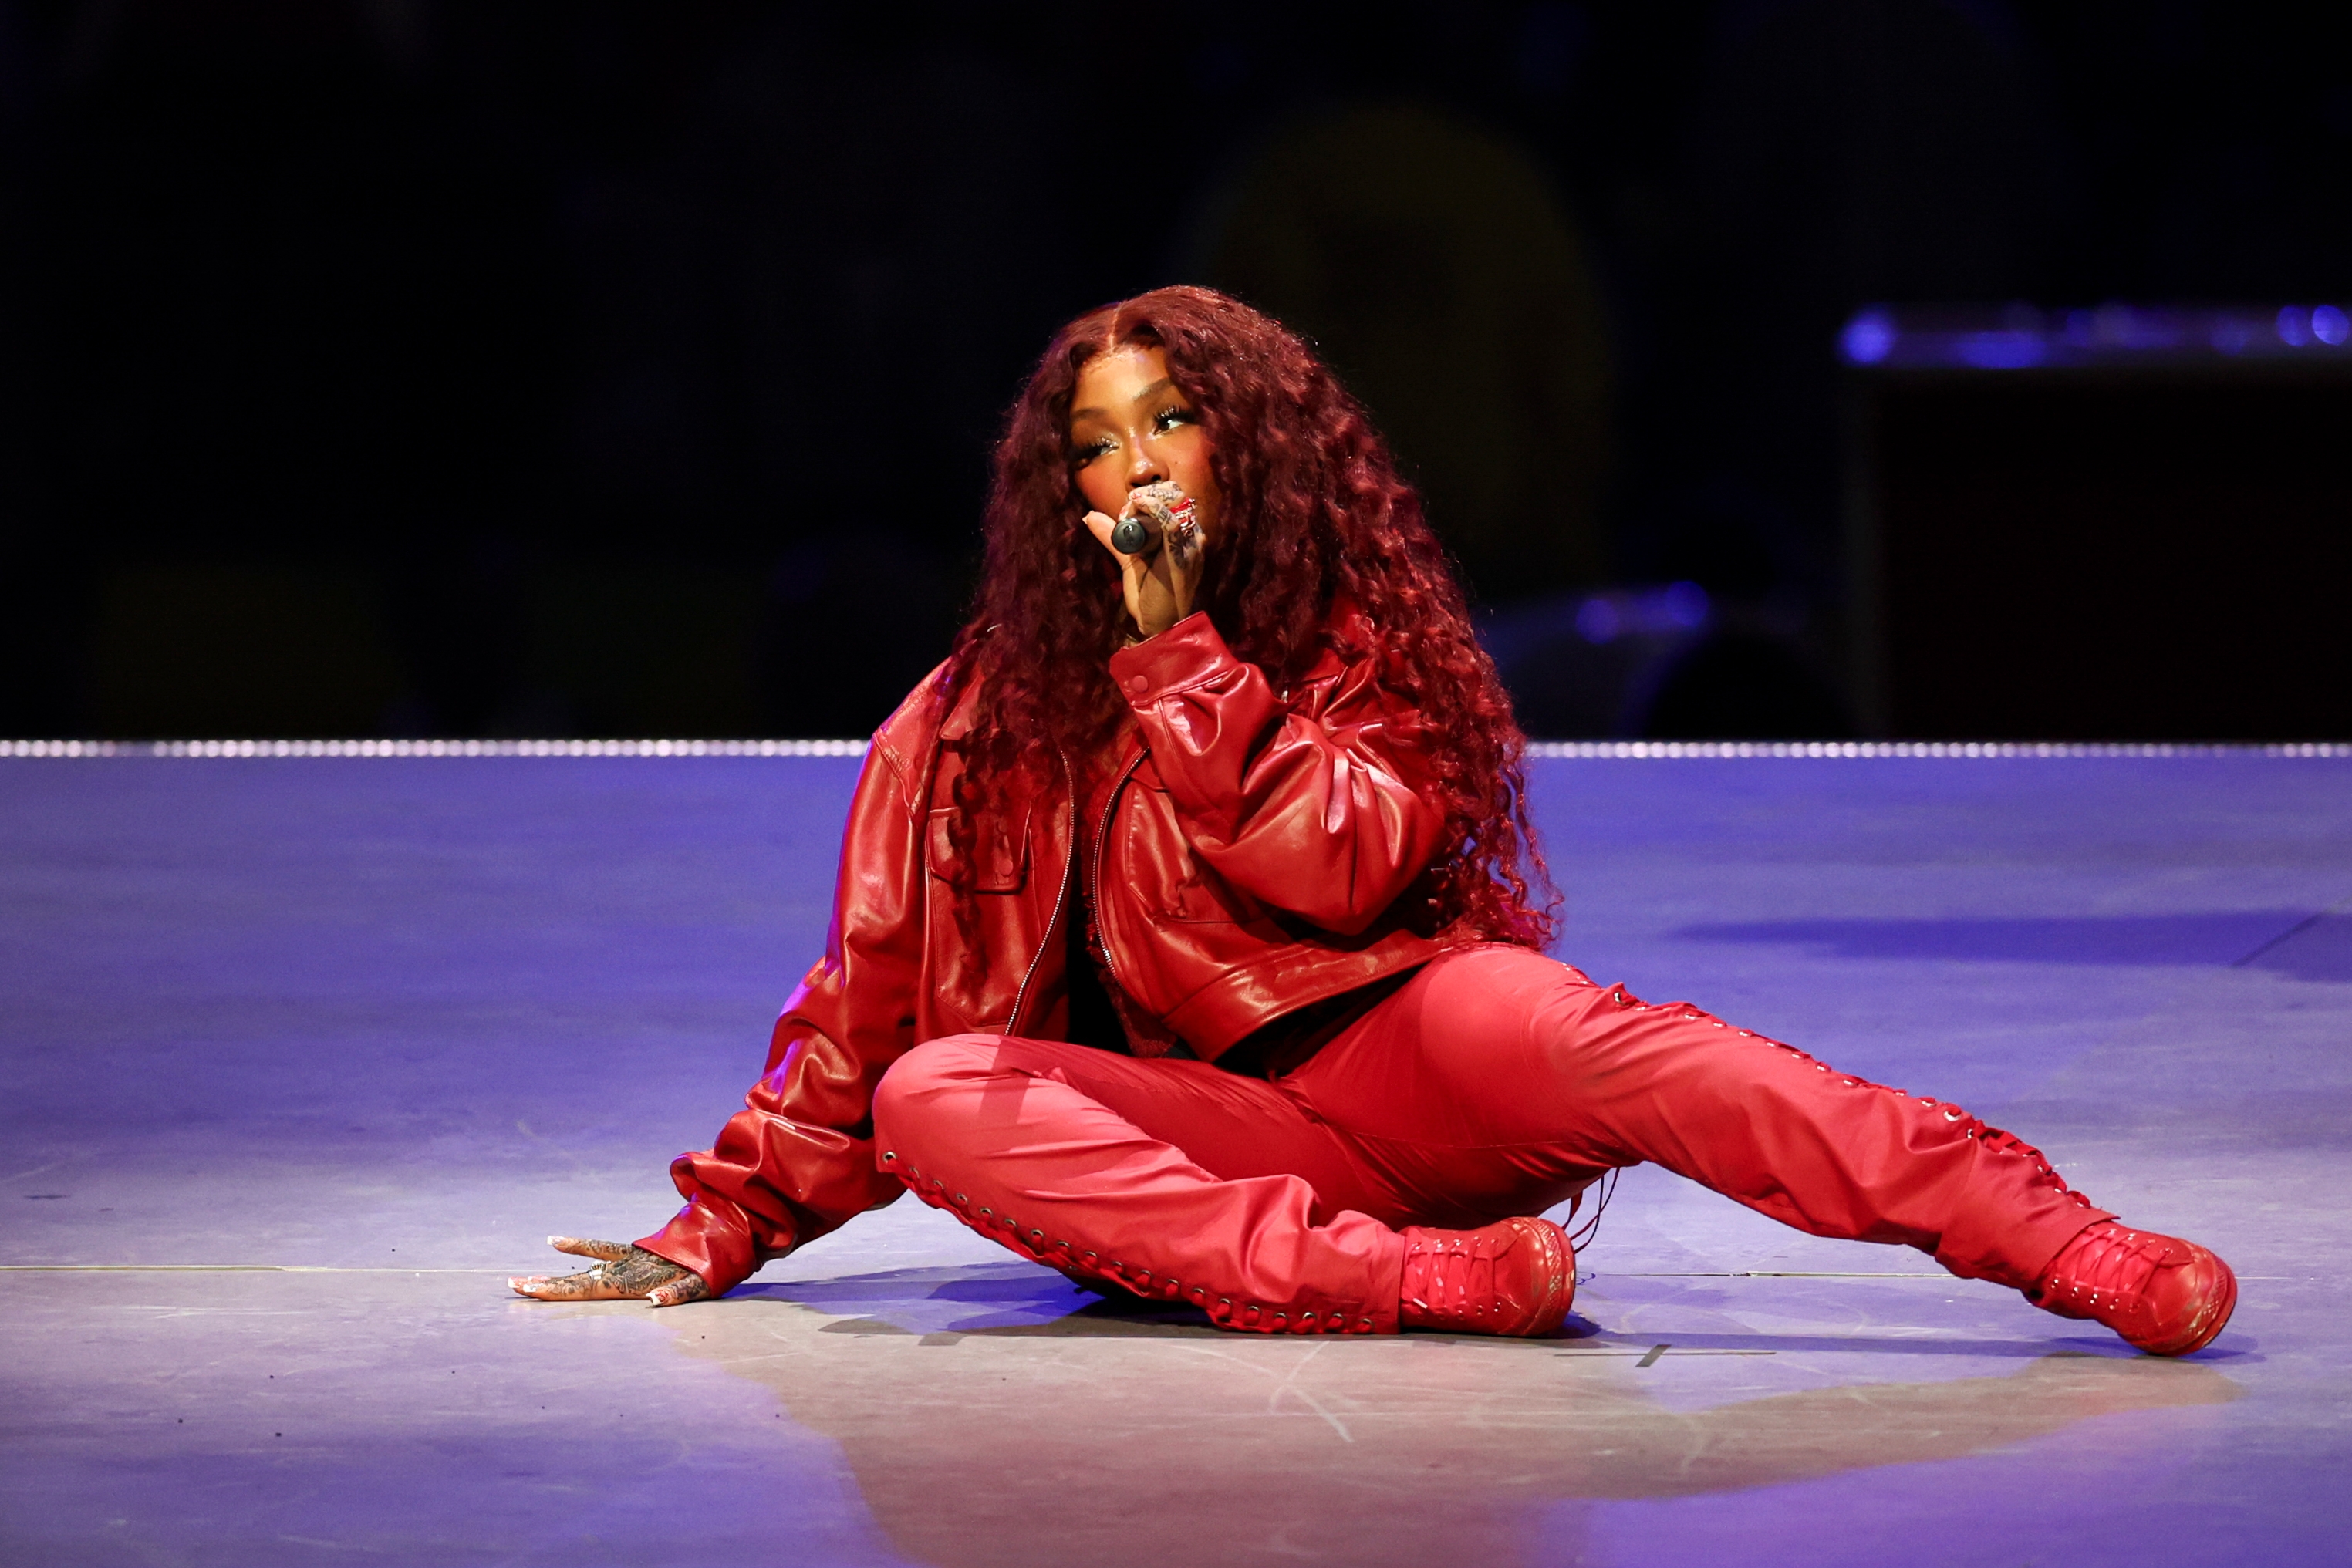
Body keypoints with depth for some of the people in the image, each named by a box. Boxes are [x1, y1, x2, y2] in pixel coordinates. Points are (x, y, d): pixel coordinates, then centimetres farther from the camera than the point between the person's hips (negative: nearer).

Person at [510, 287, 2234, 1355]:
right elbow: (862, 1014, 14)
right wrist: (718, 1231, 8)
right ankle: (1419, 1280, -43)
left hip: (1396, 1056, -2)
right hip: (1203, 1130, 2)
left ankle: (2068, 1244, -50)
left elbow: (1346, 867, -9)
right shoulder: (979, 725, 11)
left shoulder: (1365, 641, 8)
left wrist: (1176, 653, -9)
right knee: (936, 1097, -26)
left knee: (1521, 1013, -35)